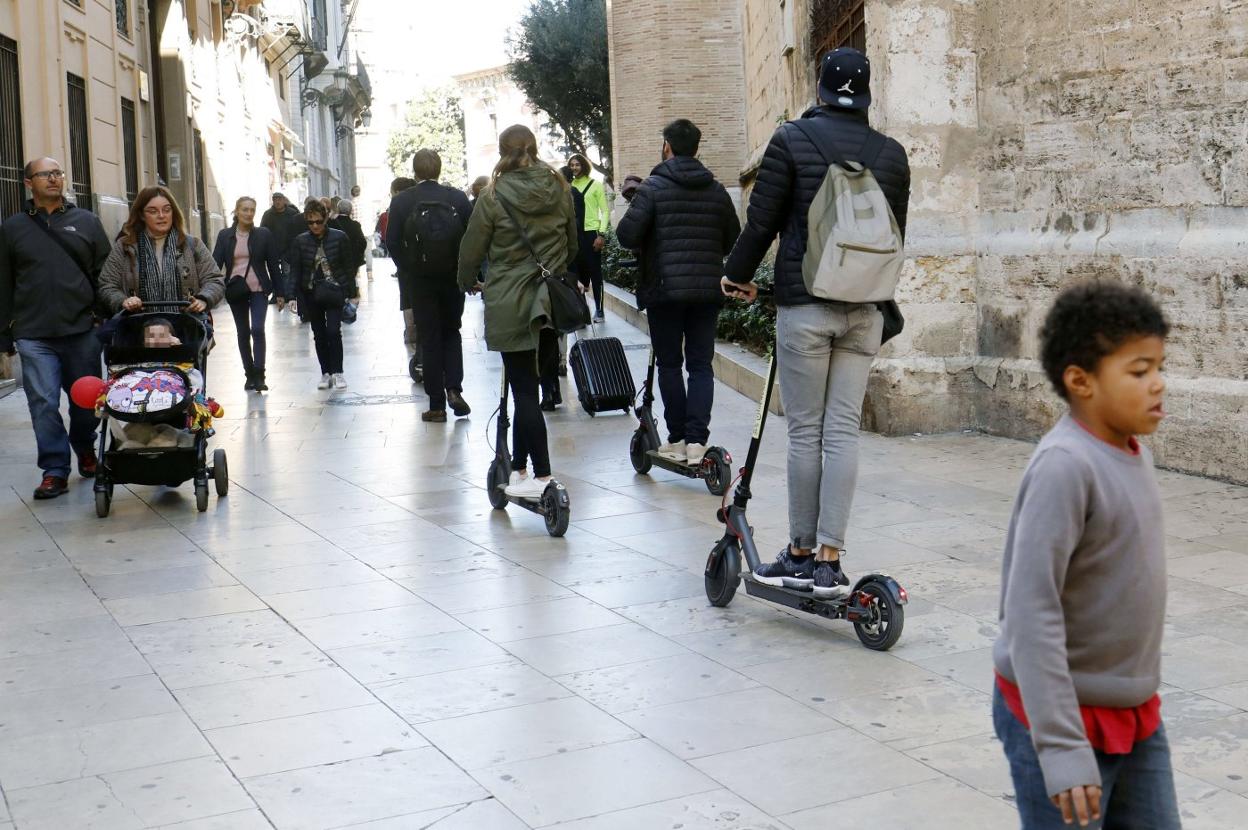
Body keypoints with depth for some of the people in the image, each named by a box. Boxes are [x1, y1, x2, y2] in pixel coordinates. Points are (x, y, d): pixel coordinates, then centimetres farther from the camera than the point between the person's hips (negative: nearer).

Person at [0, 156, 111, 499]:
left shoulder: (86, 222, 8)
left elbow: (105, 274, 8)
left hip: (82, 331, 1)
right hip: (34, 336, -1)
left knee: (86, 400, 10)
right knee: (44, 404, -6)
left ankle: (86, 452, 32)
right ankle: (55, 470, 1)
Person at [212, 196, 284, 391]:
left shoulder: (263, 234, 1)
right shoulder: (225, 236, 3)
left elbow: (274, 264, 3)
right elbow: (215, 264, 1)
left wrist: (280, 293, 2)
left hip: (258, 289, -2)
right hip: (236, 291, 2)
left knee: (258, 330, -15)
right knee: (243, 333, 9)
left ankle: (259, 376, -12)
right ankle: (250, 375, 19)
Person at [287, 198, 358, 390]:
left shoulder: (339, 237, -5)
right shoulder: (300, 241, -1)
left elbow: (349, 266, -1)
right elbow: (295, 270, 1)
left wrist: (351, 292, -2)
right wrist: (291, 294, -7)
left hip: (334, 292, -2)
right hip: (311, 294, 2)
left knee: (333, 331, -11)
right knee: (319, 334, 8)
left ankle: (337, 372, 0)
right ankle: (326, 373, 17)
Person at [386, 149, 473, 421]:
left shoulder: (401, 201, -7)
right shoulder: (458, 198, -5)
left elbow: (392, 242, -7)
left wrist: (410, 269, 6)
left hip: (421, 280, -1)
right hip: (453, 278, 1)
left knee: (429, 339, 6)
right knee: (452, 332, 18)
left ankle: (437, 405, 6)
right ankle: (453, 390, 1)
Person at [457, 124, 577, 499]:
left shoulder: (494, 196, -9)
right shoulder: (559, 190, 4)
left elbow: (472, 248, -1)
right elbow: (572, 243, 13)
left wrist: (469, 283, 18)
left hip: (509, 303, -4)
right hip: (551, 300, 5)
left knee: (524, 387, -3)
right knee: (526, 384, 14)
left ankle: (542, 475, -6)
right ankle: (519, 464, 21)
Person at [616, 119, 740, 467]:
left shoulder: (654, 187, -7)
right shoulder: (717, 191, 6)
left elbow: (627, 235, -13)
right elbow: (733, 240, 9)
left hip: (664, 290, -3)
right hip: (708, 290, 3)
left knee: (669, 364, 7)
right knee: (701, 364, 6)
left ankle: (677, 439, 9)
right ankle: (697, 440, -3)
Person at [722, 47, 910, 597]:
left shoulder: (792, 139, -5)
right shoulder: (891, 153, 7)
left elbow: (762, 220, -3)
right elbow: (896, 236, 14)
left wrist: (737, 274, 14)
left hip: (804, 304, -3)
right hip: (865, 309, 3)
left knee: (806, 431, 4)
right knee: (843, 430, 4)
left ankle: (802, 554, 12)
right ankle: (829, 562, 3)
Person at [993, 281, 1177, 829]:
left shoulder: (1131, 453, 4)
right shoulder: (1065, 466, -22)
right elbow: (1031, 610, -25)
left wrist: (1140, 698, 20)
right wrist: (1061, 747, -28)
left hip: (1136, 713, 8)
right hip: (1063, 714, -8)